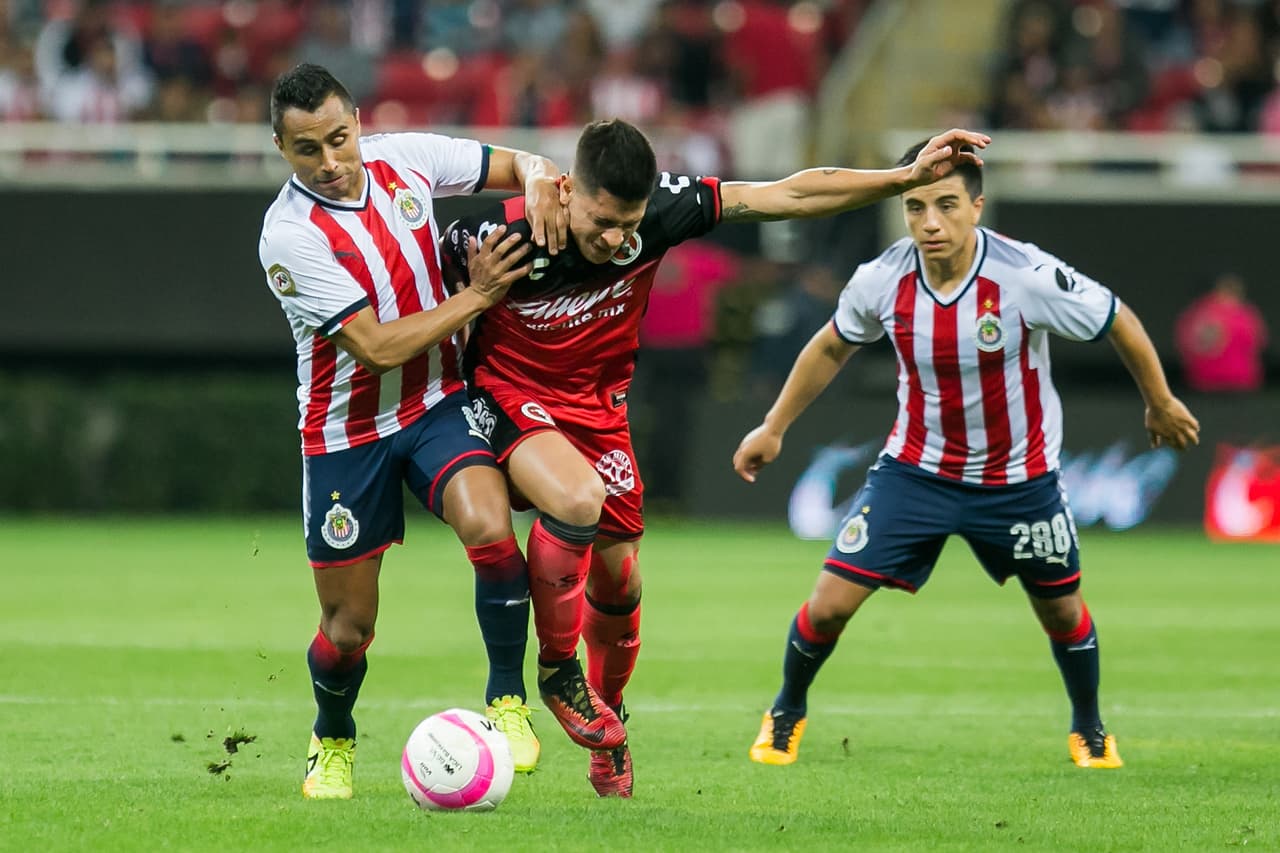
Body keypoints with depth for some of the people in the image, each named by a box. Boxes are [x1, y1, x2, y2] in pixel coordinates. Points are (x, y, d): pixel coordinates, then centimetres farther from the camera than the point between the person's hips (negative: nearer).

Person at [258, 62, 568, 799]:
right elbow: (379, 346, -24)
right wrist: (478, 296, -19)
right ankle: (333, 743, 38)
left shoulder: (404, 160, -7)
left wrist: (540, 181, -18)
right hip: (347, 430, -2)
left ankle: (507, 701, -8)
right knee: (349, 625, 5)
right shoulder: (289, 235, -22)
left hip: (438, 404, 2)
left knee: (489, 526, -28)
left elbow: (520, 165, 6)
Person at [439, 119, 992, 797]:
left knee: (617, 576, 8)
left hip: (598, 405, 4)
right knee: (578, 497, -32)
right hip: (509, 399, -4)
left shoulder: (661, 209, -21)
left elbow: (791, 195, -14)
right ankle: (556, 669, -8)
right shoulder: (498, 236, -29)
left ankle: (607, 718, 38)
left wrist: (908, 176, -16)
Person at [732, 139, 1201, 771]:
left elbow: (1118, 322, -8)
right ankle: (787, 713, 21)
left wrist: (1160, 405, 5)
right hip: (915, 468, 1)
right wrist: (774, 427, 11)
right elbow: (832, 347, 6)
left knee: (1061, 608, 14)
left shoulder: (1029, 278, -26)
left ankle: (1090, 730, 42)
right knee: (830, 601, -7)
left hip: (1018, 477, -1)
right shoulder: (881, 281, -17)